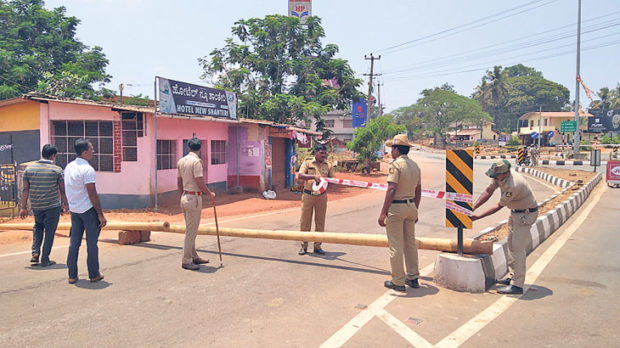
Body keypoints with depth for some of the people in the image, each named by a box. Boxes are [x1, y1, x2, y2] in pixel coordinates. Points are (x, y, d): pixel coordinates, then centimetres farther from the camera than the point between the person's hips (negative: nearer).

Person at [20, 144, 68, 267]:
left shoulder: (29, 168, 0)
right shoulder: (57, 170, -9)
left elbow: (25, 190, 2)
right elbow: (62, 190, -5)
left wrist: (24, 207, 7)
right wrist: (65, 203, 11)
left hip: (36, 206, 4)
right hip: (52, 206, -4)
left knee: (38, 226, 27)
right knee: (49, 232, 6)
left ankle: (35, 253, 16)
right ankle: (45, 260, 11)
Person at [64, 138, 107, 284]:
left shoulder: (68, 167, 7)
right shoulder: (87, 169, -17)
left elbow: (68, 190, 14)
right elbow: (93, 195, -19)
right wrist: (101, 214, -14)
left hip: (73, 210, 7)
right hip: (88, 210, -7)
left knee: (74, 243, 11)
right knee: (92, 243, 4)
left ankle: (72, 275, 16)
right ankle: (94, 274, 12)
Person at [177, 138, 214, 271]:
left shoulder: (181, 161, 10)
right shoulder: (196, 161, -15)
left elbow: (179, 182, 15)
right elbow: (200, 183, -18)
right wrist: (210, 193, -3)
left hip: (184, 197, 9)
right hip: (194, 198, -9)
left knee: (191, 230, 17)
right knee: (191, 231, -3)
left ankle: (194, 257, 26)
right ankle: (186, 261, 2)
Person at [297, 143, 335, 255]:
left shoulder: (329, 165, 9)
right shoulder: (307, 163, 3)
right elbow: (299, 176, -10)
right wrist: (313, 176, -23)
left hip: (322, 196, 2)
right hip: (308, 195, -2)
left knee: (320, 221, 6)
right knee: (305, 220, 1)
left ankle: (317, 246, 16)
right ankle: (304, 246, 11)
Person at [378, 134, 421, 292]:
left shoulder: (396, 165, -14)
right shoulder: (415, 165, 10)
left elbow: (391, 190, -21)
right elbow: (418, 191, 16)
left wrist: (383, 213, -19)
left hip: (396, 207, -8)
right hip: (411, 206, 8)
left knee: (396, 246, -1)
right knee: (410, 242, 16)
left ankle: (398, 282, 5)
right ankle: (413, 278, 23)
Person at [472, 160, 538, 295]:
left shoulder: (514, 185, -35)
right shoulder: (500, 176, -9)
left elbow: (499, 205, -27)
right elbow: (488, 191, -2)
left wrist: (478, 216, -23)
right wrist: (473, 207, -10)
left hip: (526, 214, -10)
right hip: (515, 212, 10)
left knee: (518, 247, -12)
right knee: (511, 244, 16)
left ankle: (517, 285, -9)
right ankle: (513, 276, 27)